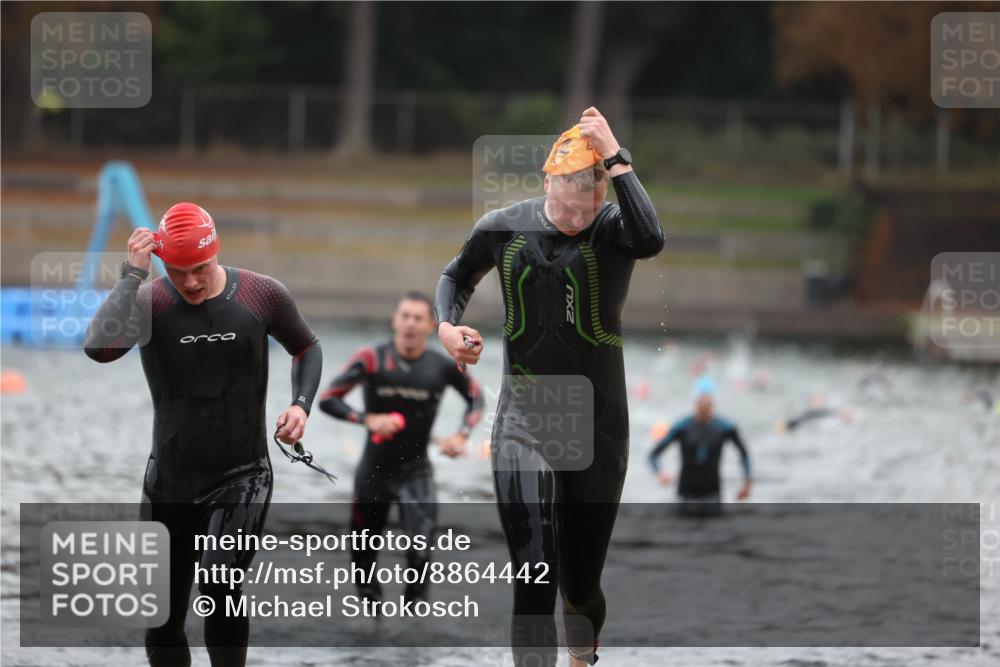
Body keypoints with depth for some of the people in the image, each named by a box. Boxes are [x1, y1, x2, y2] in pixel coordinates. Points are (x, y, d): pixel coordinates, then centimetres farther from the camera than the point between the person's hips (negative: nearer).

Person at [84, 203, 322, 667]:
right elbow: (99, 347, -31)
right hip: (170, 481, 2)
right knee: (162, 622, 8)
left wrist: (301, 403, -4)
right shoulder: (150, 301, -10)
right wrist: (133, 274, -29)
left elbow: (306, 349, 13)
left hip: (241, 476, -2)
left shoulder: (262, 296, -6)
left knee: (218, 586, -26)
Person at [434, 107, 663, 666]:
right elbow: (458, 276, 20)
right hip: (524, 421, 1)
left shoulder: (614, 228, -9)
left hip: (599, 423, -1)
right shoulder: (504, 228, -1)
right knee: (534, 578, -17)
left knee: (582, 586, 11)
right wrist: (447, 325, 0)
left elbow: (652, 240, -36)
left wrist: (616, 158, -32)